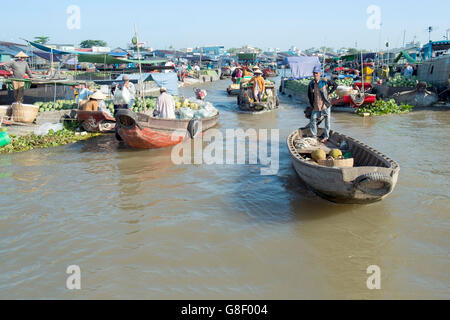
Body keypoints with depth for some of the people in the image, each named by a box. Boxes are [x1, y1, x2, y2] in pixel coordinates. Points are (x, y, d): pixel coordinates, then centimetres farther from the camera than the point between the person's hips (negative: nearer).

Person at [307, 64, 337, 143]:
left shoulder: (325, 82, -10)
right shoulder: (311, 84, 2)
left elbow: (335, 85, 2)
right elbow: (309, 94, 17)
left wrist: (329, 93, -3)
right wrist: (311, 104, 13)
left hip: (325, 106, -3)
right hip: (315, 107, 3)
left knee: (327, 121, 6)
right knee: (313, 121, 7)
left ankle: (326, 137, 20)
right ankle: (314, 136, 22)